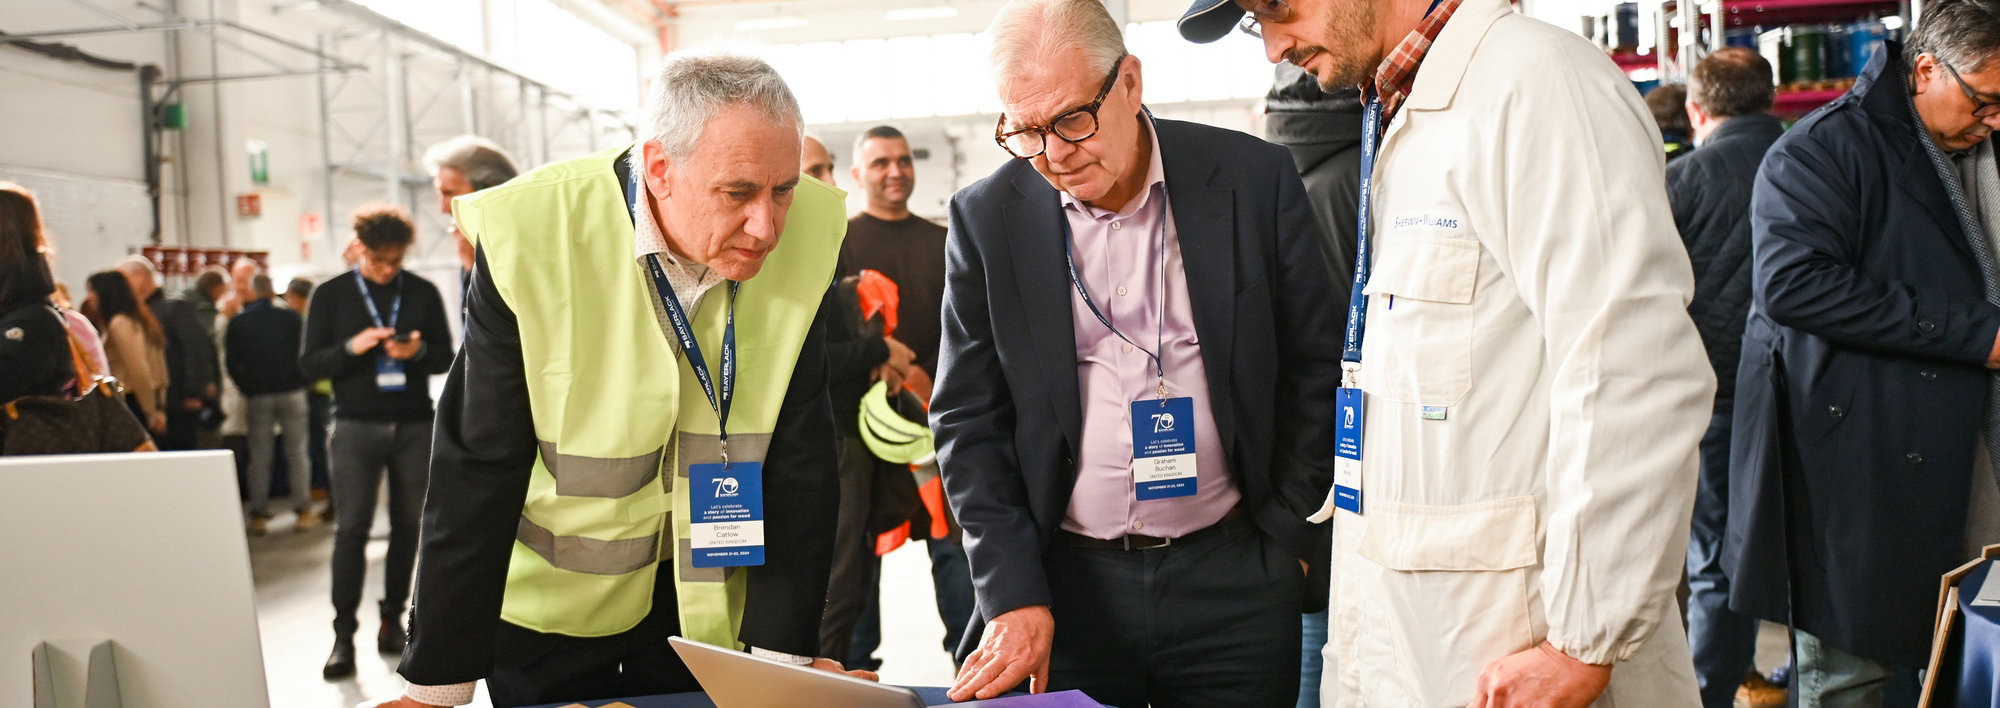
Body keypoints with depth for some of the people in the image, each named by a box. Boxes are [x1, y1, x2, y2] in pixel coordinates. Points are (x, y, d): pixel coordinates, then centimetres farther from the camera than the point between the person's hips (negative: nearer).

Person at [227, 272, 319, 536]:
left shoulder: (237, 323, 0)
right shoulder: (291, 318, -3)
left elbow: (231, 364, 2)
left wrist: (248, 388, 15)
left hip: (257, 396, 1)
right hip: (292, 393, -1)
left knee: (259, 455, 6)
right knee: (297, 452, 4)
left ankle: (259, 515, 6)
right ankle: (303, 511, 2)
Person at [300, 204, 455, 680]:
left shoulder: (423, 293, 8)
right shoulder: (331, 295, 5)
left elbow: (446, 356, 9)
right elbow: (309, 363, 1)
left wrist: (417, 351, -13)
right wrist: (352, 347, -16)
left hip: (414, 425, 2)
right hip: (356, 426, -2)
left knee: (407, 525, 4)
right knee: (351, 527, -5)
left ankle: (392, 618, 16)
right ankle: (344, 635, -1)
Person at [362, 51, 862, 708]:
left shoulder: (807, 239, -17)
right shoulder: (530, 238, -23)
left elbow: (798, 462, -12)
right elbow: (479, 467, -19)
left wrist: (782, 652, -15)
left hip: (709, 590, 2)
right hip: (551, 594, -1)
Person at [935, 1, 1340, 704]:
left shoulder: (1254, 178, -4)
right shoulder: (986, 217, -3)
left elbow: (1314, 369, 3)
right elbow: (967, 420, -1)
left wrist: (1286, 536, 1)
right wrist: (1015, 597, -7)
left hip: (1233, 579, 0)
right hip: (1067, 585, 0)